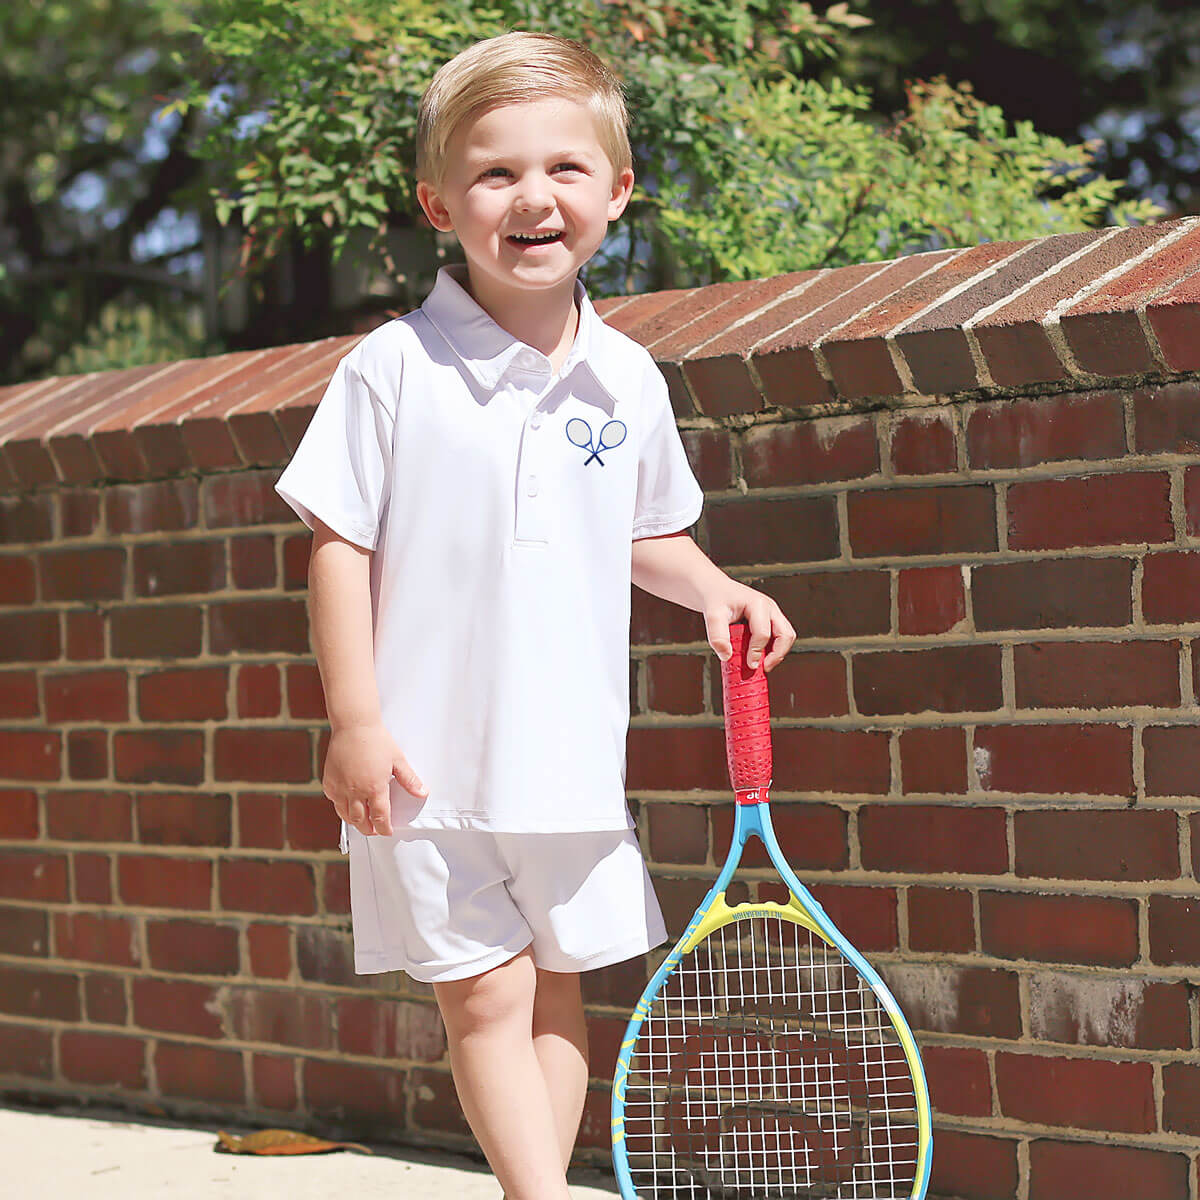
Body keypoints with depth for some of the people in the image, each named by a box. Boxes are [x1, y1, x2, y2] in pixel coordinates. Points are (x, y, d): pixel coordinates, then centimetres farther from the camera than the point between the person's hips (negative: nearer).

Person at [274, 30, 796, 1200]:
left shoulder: (627, 381, 3)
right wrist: (355, 720, -11)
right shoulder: (393, 369, -9)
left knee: (555, 992, 12)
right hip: (430, 764, -4)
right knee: (484, 1000, -1)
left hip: (574, 761, 4)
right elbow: (341, 547, -7)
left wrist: (715, 590, 0)